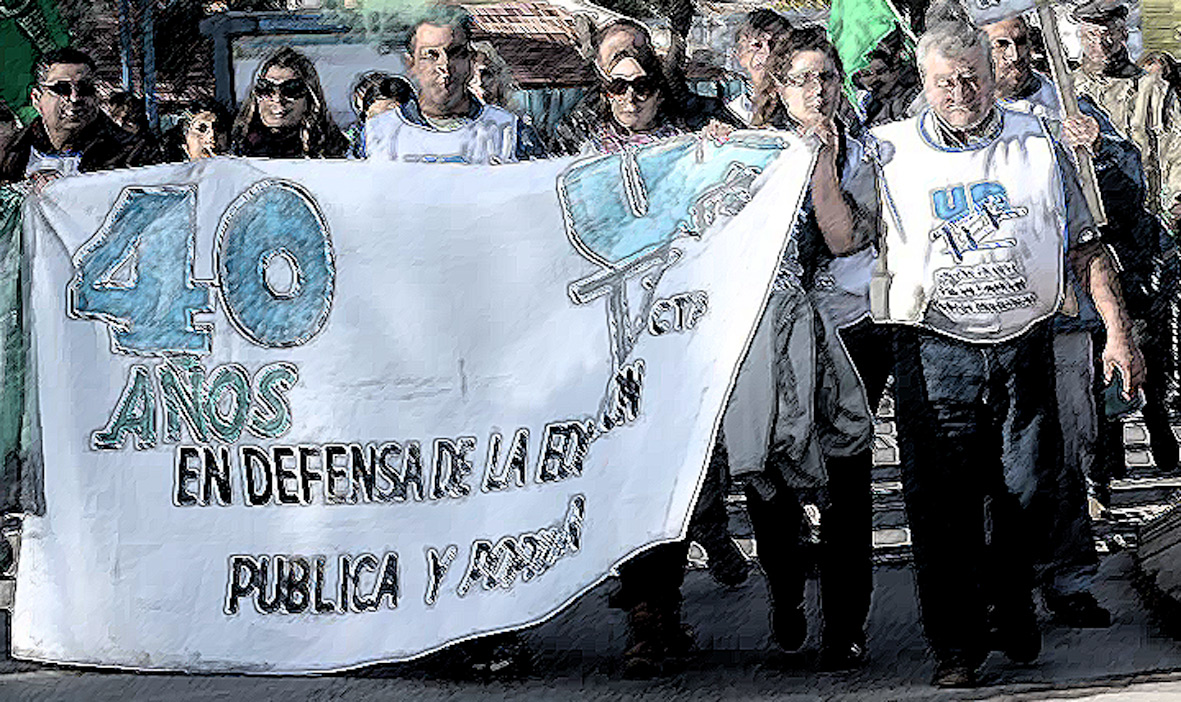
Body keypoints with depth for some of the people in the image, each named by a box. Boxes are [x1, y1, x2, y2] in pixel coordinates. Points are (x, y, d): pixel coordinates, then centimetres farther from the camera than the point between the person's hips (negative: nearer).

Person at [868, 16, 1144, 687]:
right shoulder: (890, 153, 6)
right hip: (936, 349, -1)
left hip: (1027, 347, 1)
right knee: (943, 500, -3)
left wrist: (1119, 331, 4)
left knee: (1029, 496, 2)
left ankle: (1015, 607, 26)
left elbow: (1086, 245, 11)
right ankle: (958, 642, 7)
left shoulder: (1037, 144, 9)